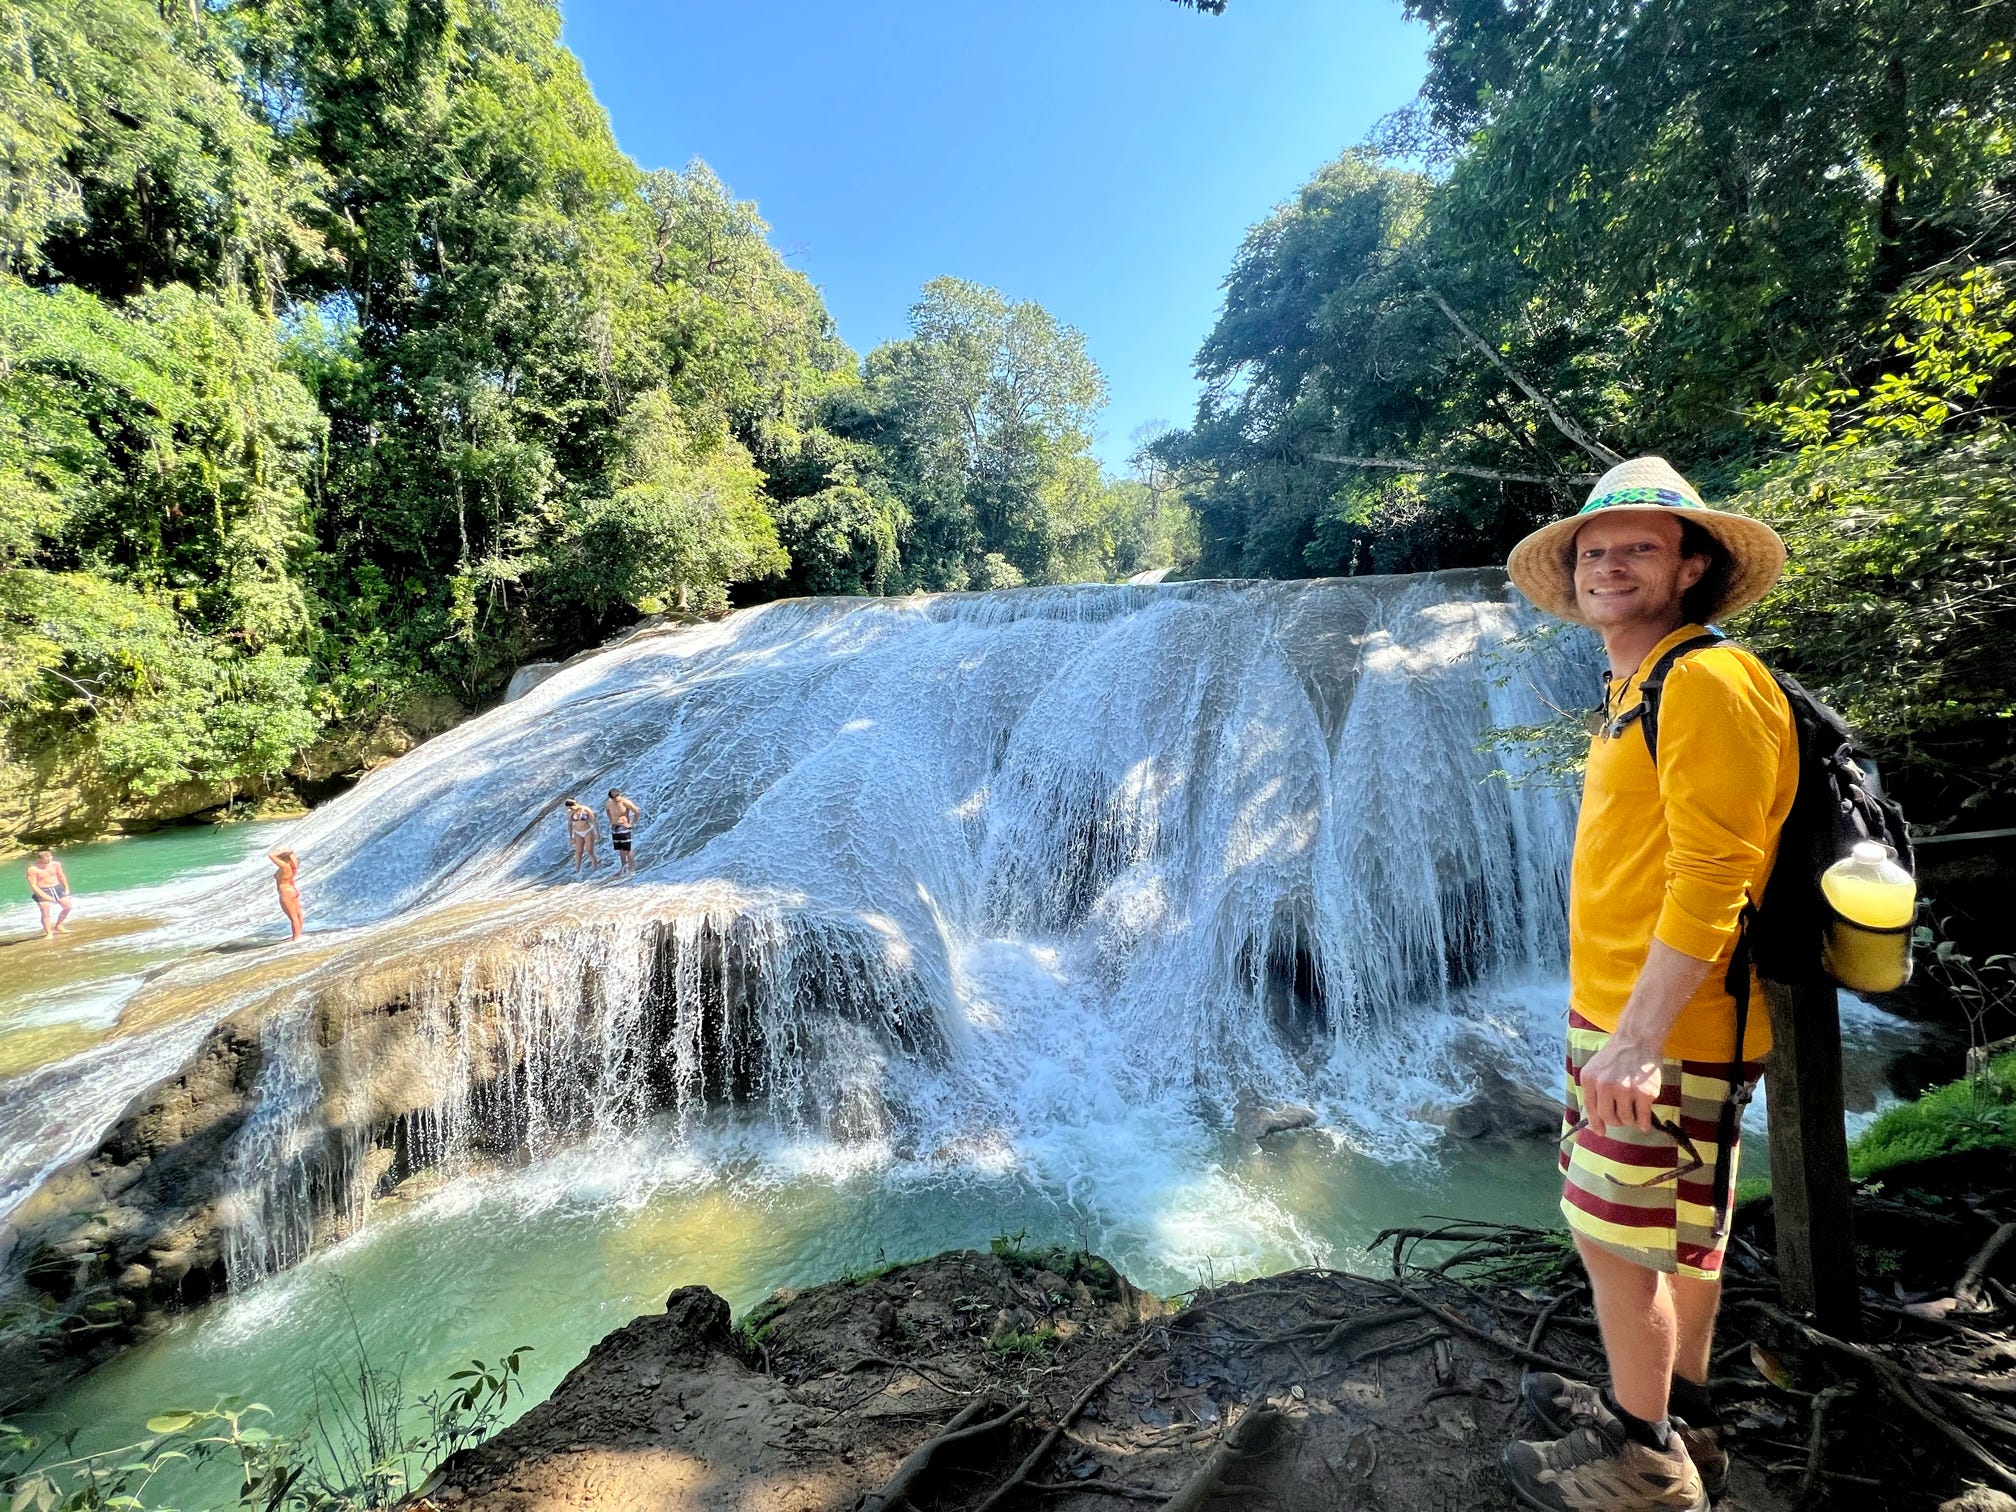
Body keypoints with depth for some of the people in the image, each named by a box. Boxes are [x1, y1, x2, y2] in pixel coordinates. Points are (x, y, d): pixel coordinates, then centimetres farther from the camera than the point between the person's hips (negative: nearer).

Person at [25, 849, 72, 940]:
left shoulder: (56, 864, -4)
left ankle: (58, 926, 28)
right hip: (42, 891, -5)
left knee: (67, 907, 9)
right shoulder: (33, 869, -20)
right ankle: (49, 933, 1)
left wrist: (66, 888, 9)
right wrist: (44, 896, -22)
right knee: (46, 913, -9)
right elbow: (33, 885, -18)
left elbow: (61, 876, 11)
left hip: (57, 888, 6)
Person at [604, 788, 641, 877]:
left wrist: (632, 824, -10)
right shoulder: (609, 803, 2)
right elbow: (606, 810, 26)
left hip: (624, 828, -6)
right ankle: (624, 869, 19)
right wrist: (611, 820, 17)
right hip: (614, 828, 6)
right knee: (620, 850, 11)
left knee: (626, 850, -6)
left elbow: (638, 812, -14)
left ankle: (632, 869, 2)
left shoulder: (625, 802, -16)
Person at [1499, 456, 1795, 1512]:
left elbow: (1712, 876, -23)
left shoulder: (1707, 682, -16)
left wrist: (1640, 1036, -27)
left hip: (1664, 1028, -9)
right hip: (1615, 1015, 9)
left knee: (1618, 1239, 3)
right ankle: (1682, 1418, 39)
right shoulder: (1633, 692, 14)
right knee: (1672, 1235, 21)